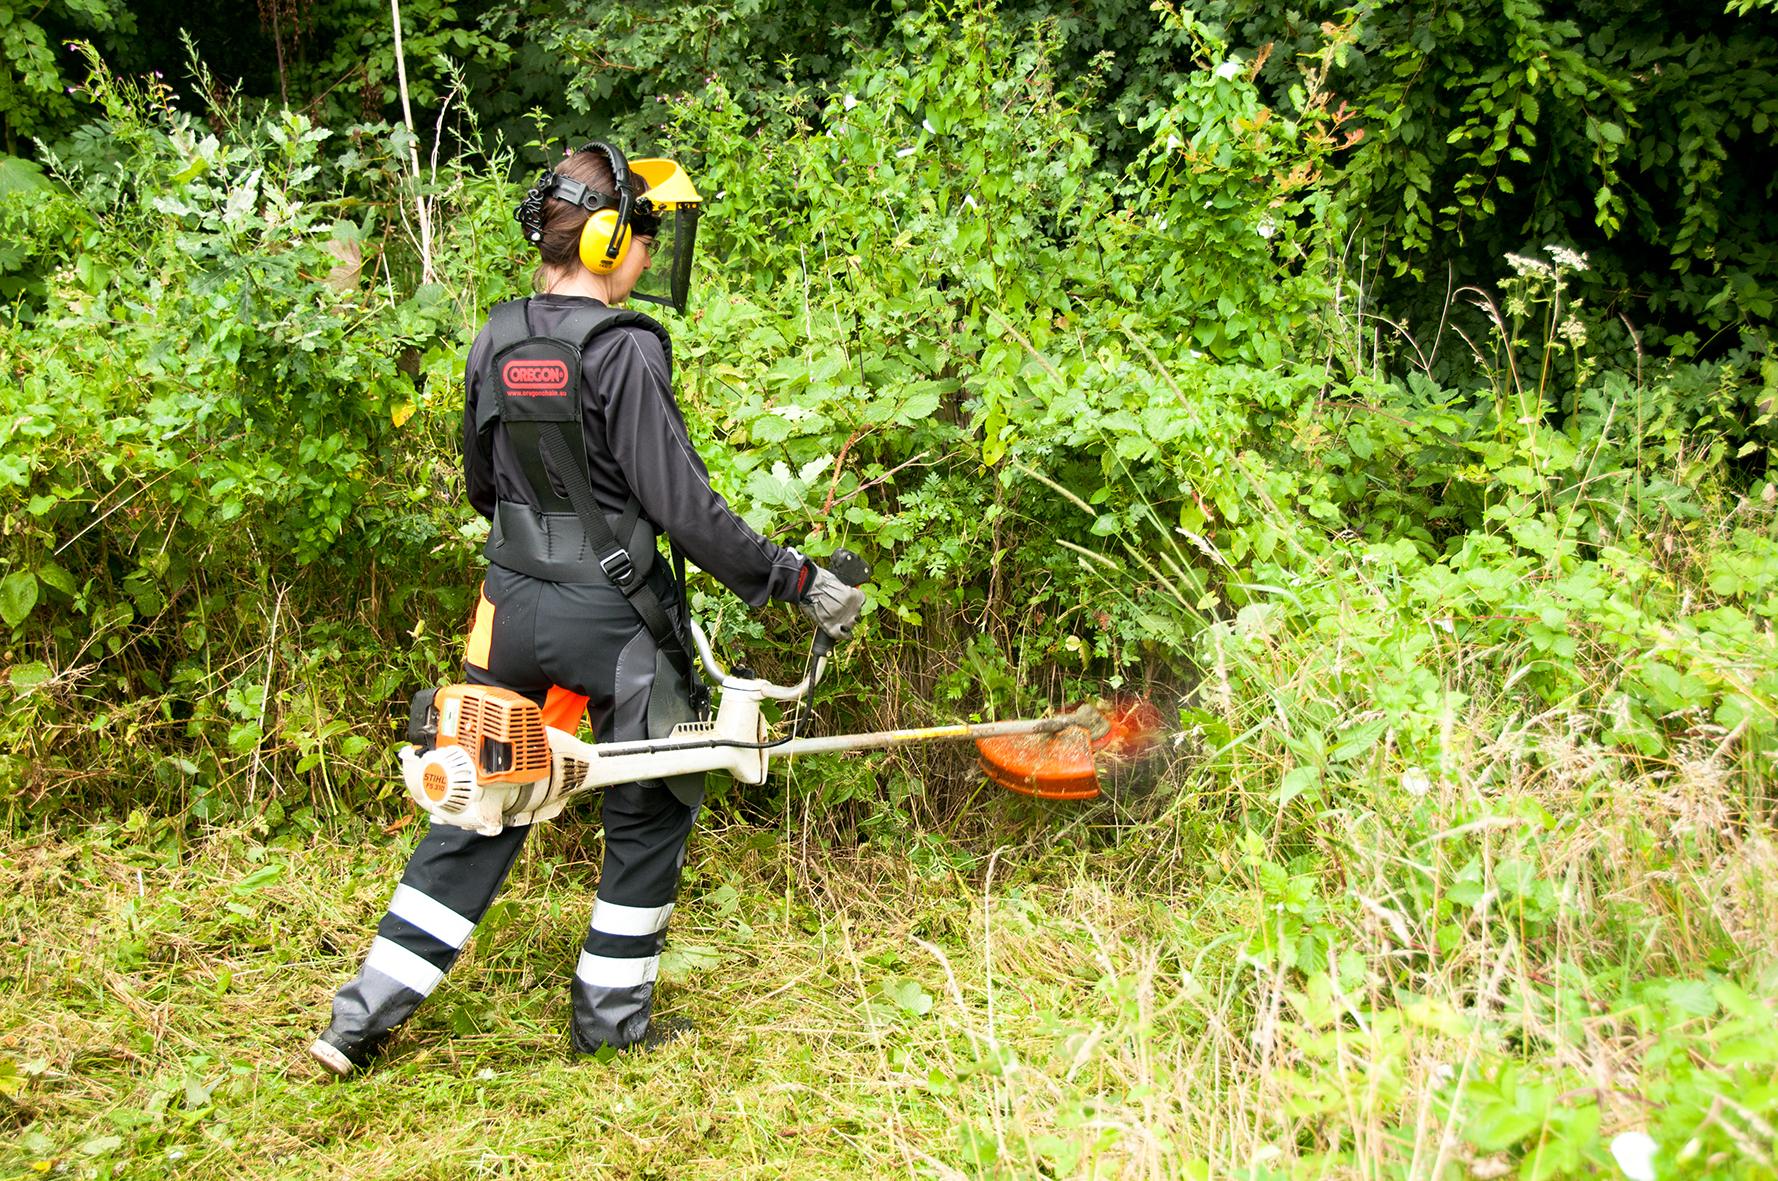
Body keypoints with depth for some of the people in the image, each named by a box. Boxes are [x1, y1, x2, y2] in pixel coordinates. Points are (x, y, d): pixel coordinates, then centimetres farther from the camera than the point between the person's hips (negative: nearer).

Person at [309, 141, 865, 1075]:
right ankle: (611, 1013, 22)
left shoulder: (495, 341, 4)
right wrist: (797, 580, -11)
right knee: (651, 812, 14)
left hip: (512, 604, 7)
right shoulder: (625, 351, -17)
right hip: (612, 614, -6)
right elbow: (682, 507, -18)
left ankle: (363, 1018, 17)